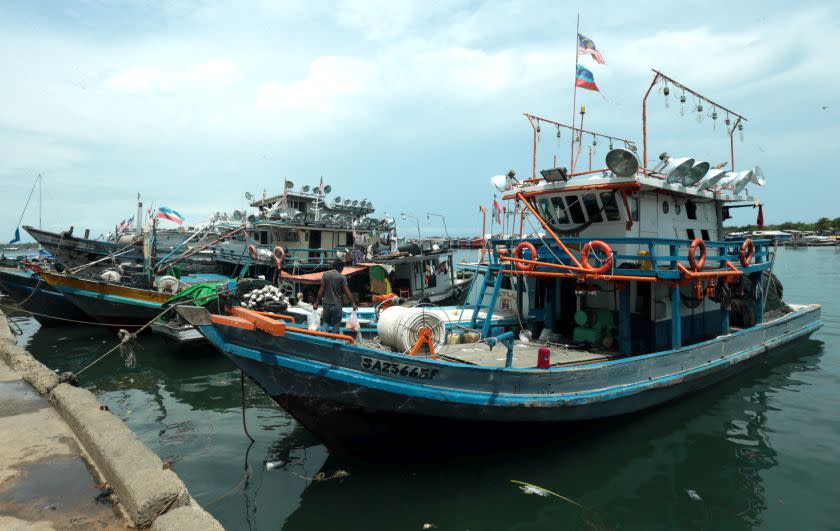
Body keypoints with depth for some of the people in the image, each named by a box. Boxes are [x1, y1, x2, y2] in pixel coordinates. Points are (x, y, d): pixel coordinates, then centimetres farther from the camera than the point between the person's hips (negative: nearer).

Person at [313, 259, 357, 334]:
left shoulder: (325, 275, -1)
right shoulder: (342, 277, -7)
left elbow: (321, 290, -3)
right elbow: (347, 292, -7)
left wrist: (316, 303, 3)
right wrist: (353, 304, 1)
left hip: (326, 303, 3)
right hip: (336, 304, -2)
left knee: (326, 323, 16)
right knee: (336, 325, 9)